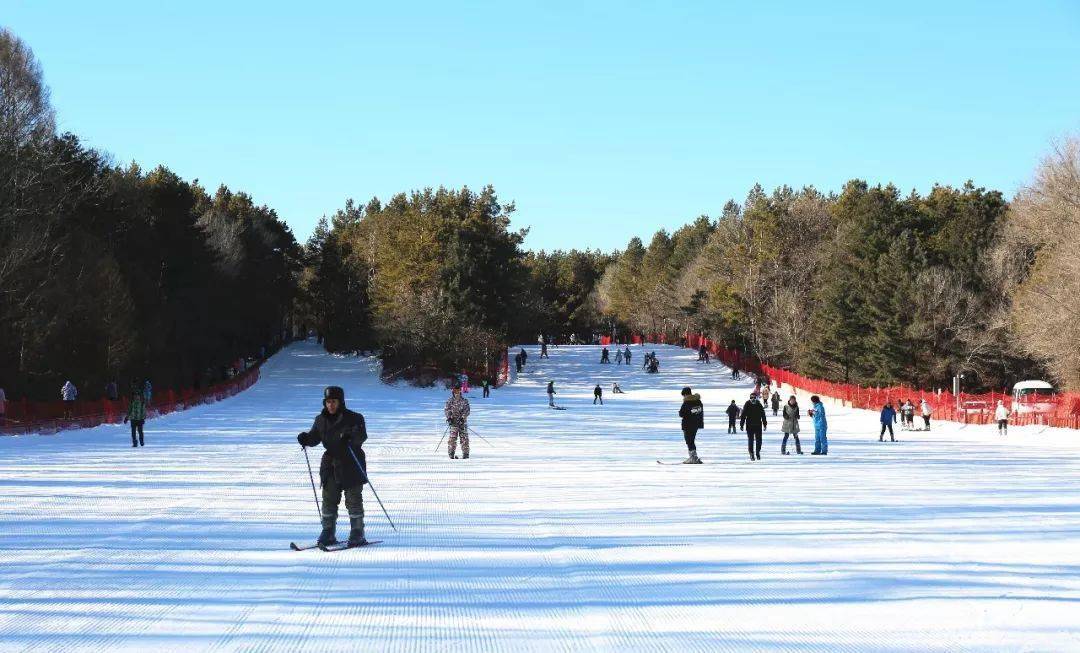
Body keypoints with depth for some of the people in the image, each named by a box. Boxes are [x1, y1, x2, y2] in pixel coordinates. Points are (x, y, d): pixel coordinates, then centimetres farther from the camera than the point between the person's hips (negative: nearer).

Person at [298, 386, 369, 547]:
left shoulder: (354, 418, -9)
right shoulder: (321, 420, 6)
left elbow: (362, 436, -22)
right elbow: (314, 437, 13)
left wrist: (351, 437, -43)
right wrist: (306, 439, -9)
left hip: (352, 465, -5)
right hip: (331, 465, 5)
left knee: (353, 500, -2)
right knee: (328, 499, 6)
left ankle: (357, 534, 5)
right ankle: (328, 533, 15)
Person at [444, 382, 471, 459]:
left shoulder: (464, 401, 7)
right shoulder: (450, 401, 8)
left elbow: (467, 410, -1)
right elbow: (446, 409, 3)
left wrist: (463, 417, -16)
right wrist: (449, 417, -13)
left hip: (462, 422, 0)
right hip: (453, 421, 0)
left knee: (464, 437, -1)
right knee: (453, 437, -10)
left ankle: (465, 453, 6)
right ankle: (451, 453, -6)